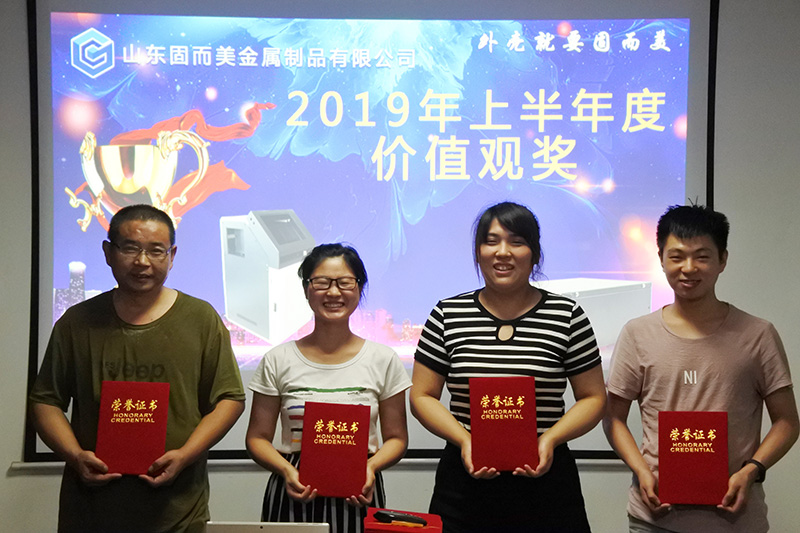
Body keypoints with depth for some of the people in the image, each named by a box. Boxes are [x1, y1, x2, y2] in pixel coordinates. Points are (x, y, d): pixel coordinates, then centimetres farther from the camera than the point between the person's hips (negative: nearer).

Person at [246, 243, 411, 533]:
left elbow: (396, 438, 6)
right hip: (293, 497, 0)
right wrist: (286, 470, -13)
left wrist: (371, 467, -12)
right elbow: (258, 438, 4)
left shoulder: (383, 360, 2)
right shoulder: (278, 361, 1)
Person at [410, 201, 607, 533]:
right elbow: (422, 396, 4)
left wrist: (550, 439, -12)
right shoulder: (447, 315, 2)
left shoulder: (567, 316, 0)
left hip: (545, 479, 0)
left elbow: (593, 397, 4)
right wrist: (464, 440, -11)